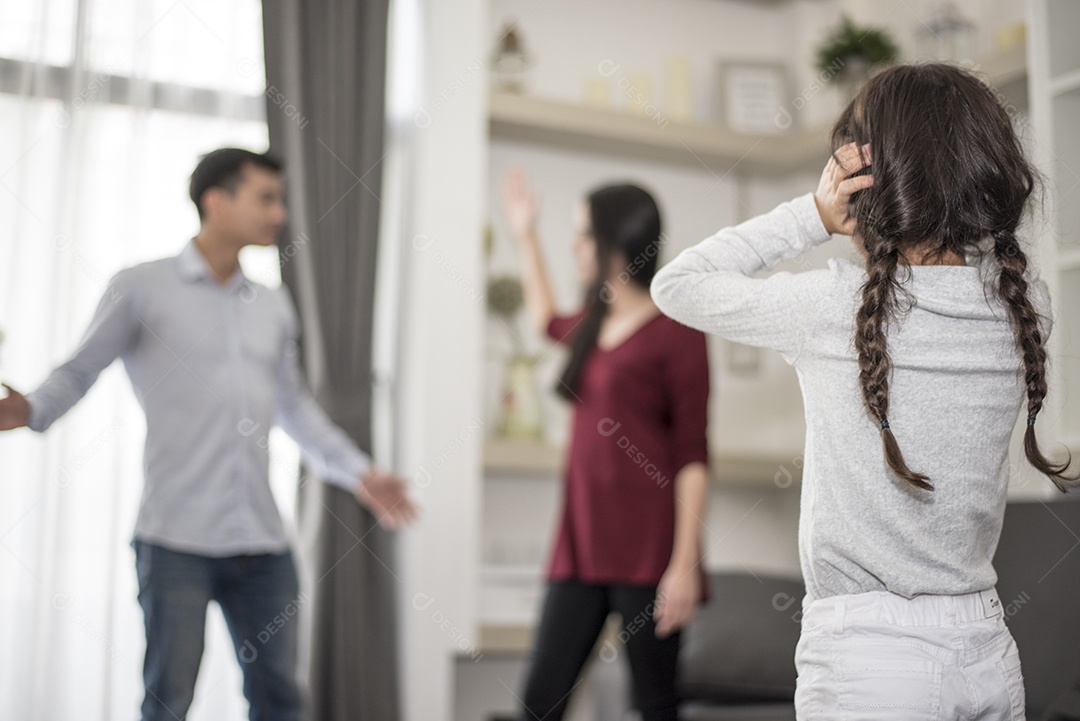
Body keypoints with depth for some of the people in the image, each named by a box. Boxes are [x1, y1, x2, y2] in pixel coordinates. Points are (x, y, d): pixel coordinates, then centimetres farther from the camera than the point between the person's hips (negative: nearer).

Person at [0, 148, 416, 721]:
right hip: (176, 540, -5)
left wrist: (357, 471, 18)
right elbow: (79, 371, 1)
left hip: (263, 543, 5)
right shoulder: (141, 288, 1)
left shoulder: (274, 309, 16)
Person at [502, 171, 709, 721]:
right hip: (582, 545, 7)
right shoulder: (591, 327, 14)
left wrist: (685, 563, -15)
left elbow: (692, 457, -10)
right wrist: (525, 236, 41)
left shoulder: (674, 333, -6)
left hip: (648, 552, -7)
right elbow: (546, 319, 40)